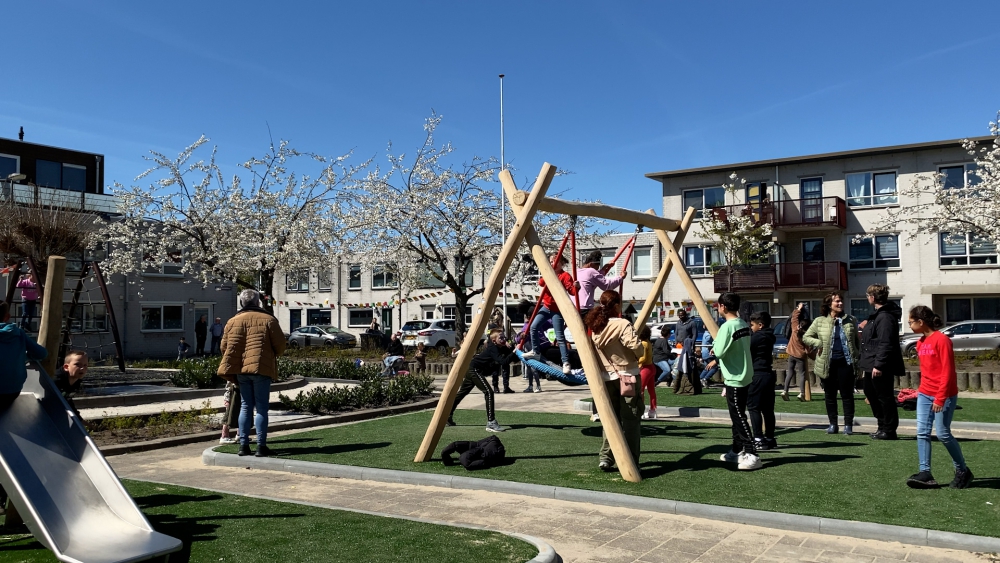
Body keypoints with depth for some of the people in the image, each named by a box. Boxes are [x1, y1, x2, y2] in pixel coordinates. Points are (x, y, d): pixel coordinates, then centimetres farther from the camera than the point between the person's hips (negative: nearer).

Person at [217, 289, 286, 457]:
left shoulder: (233, 321, 6)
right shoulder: (268, 320, -3)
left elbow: (224, 346, 8)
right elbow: (280, 345, -3)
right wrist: (270, 356, 17)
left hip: (241, 369, 4)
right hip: (261, 368, -4)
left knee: (246, 406, 12)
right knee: (261, 407, 1)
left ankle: (243, 445, 11)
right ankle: (261, 446, -1)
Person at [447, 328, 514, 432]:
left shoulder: (503, 349, 2)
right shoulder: (492, 348, -24)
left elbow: (511, 357, -4)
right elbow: (503, 362, -37)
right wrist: (515, 352, -41)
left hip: (472, 370, 11)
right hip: (473, 369, -11)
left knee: (462, 393, 20)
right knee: (489, 392, -19)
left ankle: (447, 416, 34)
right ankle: (491, 423, -21)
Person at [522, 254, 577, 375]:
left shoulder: (565, 275, -12)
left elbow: (571, 291, -22)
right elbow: (541, 283, -6)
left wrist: (575, 287, -44)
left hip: (557, 309, -7)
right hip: (546, 306, 7)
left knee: (560, 337, -11)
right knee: (533, 327, 0)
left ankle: (566, 363, -10)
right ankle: (535, 351, 18)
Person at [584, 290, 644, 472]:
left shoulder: (595, 327, 4)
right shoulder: (622, 324, -15)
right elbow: (636, 346, -23)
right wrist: (641, 355, -3)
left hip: (606, 377, 6)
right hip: (627, 376, -6)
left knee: (610, 417, 13)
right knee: (630, 419, 1)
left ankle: (605, 458, 9)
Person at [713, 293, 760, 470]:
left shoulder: (727, 326, -18)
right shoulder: (744, 324, 8)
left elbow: (719, 352, -22)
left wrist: (715, 345, -3)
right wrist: (718, 350, 11)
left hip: (734, 379, -9)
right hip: (744, 376, 9)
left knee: (739, 417, -6)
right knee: (737, 416, 16)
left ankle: (752, 455, -7)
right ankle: (737, 451, 24)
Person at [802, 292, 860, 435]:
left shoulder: (851, 321, 6)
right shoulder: (820, 321, 2)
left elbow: (857, 341, 9)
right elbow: (806, 337, 8)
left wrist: (857, 361, 1)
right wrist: (820, 344, -7)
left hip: (846, 362, 0)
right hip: (828, 363, 0)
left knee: (847, 394, 2)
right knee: (830, 395, 8)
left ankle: (848, 425, 9)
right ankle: (833, 424, 18)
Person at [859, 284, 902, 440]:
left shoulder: (885, 317, -20)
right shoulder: (878, 314, 13)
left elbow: (885, 344, -25)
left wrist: (878, 365, -26)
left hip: (881, 366, -11)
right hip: (872, 364, 11)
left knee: (884, 396, -2)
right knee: (870, 392, 19)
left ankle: (889, 430, 8)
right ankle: (883, 426, 28)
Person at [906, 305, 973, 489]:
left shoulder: (941, 340, -14)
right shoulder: (920, 342, 11)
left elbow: (947, 371, -17)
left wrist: (940, 397, -18)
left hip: (943, 396, -8)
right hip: (924, 394, 8)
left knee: (943, 434, -2)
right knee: (922, 432, -1)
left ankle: (963, 471, 16)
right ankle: (925, 473, 0)